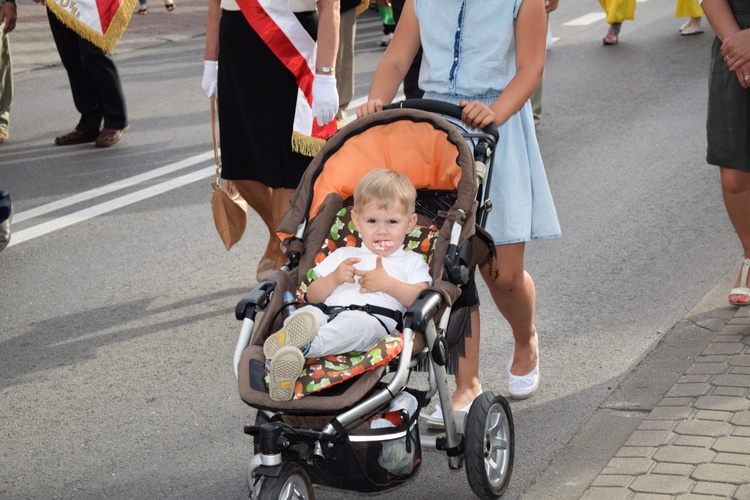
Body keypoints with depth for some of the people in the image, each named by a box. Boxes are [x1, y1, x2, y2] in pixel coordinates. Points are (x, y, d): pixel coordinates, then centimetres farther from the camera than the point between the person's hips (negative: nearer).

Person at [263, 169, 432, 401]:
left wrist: (387, 284, -4)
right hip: (328, 311, 4)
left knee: (355, 323, -41)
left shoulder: (411, 262, 27)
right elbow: (312, 296, 28)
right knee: (308, 313, -33)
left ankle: (305, 346, -65)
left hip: (373, 319, -4)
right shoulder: (344, 256, 37)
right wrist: (334, 278, 8)